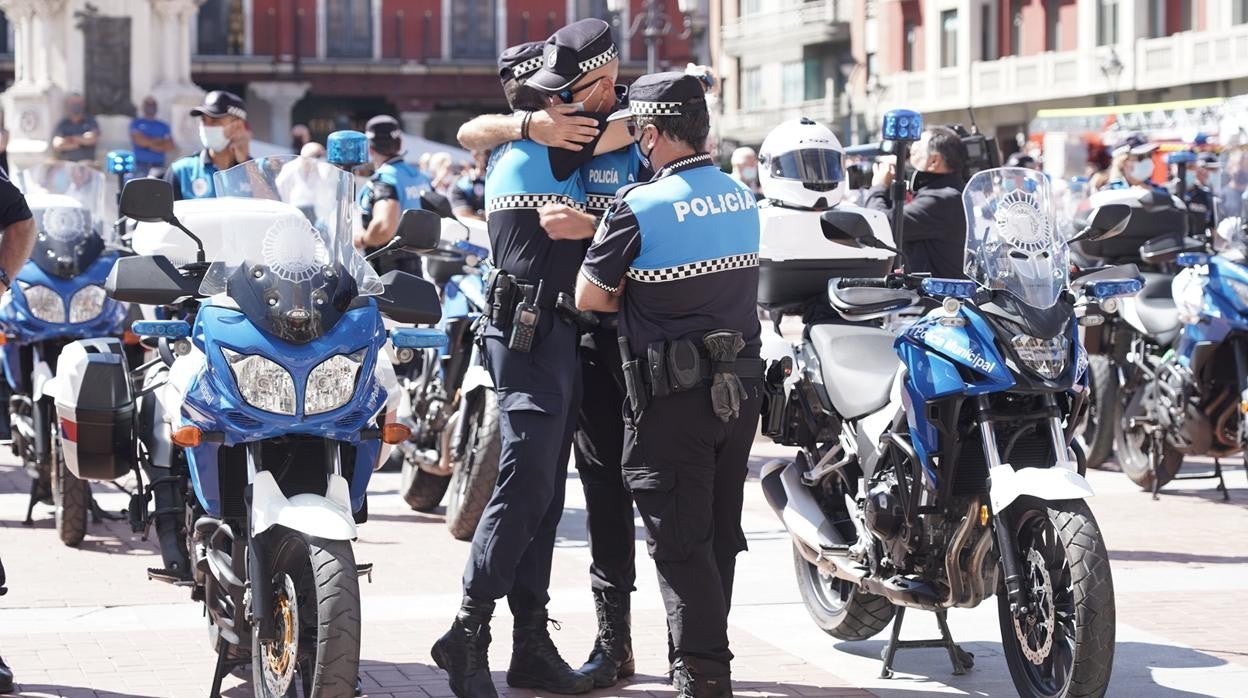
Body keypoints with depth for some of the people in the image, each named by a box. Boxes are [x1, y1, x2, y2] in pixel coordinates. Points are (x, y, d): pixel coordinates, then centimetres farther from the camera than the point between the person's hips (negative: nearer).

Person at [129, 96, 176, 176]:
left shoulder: (163, 126, 14)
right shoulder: (136, 123, 8)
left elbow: (170, 147, 4)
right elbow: (138, 140, -7)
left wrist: (148, 143, -3)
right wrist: (158, 141, -1)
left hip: (158, 166, 3)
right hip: (141, 165, -2)